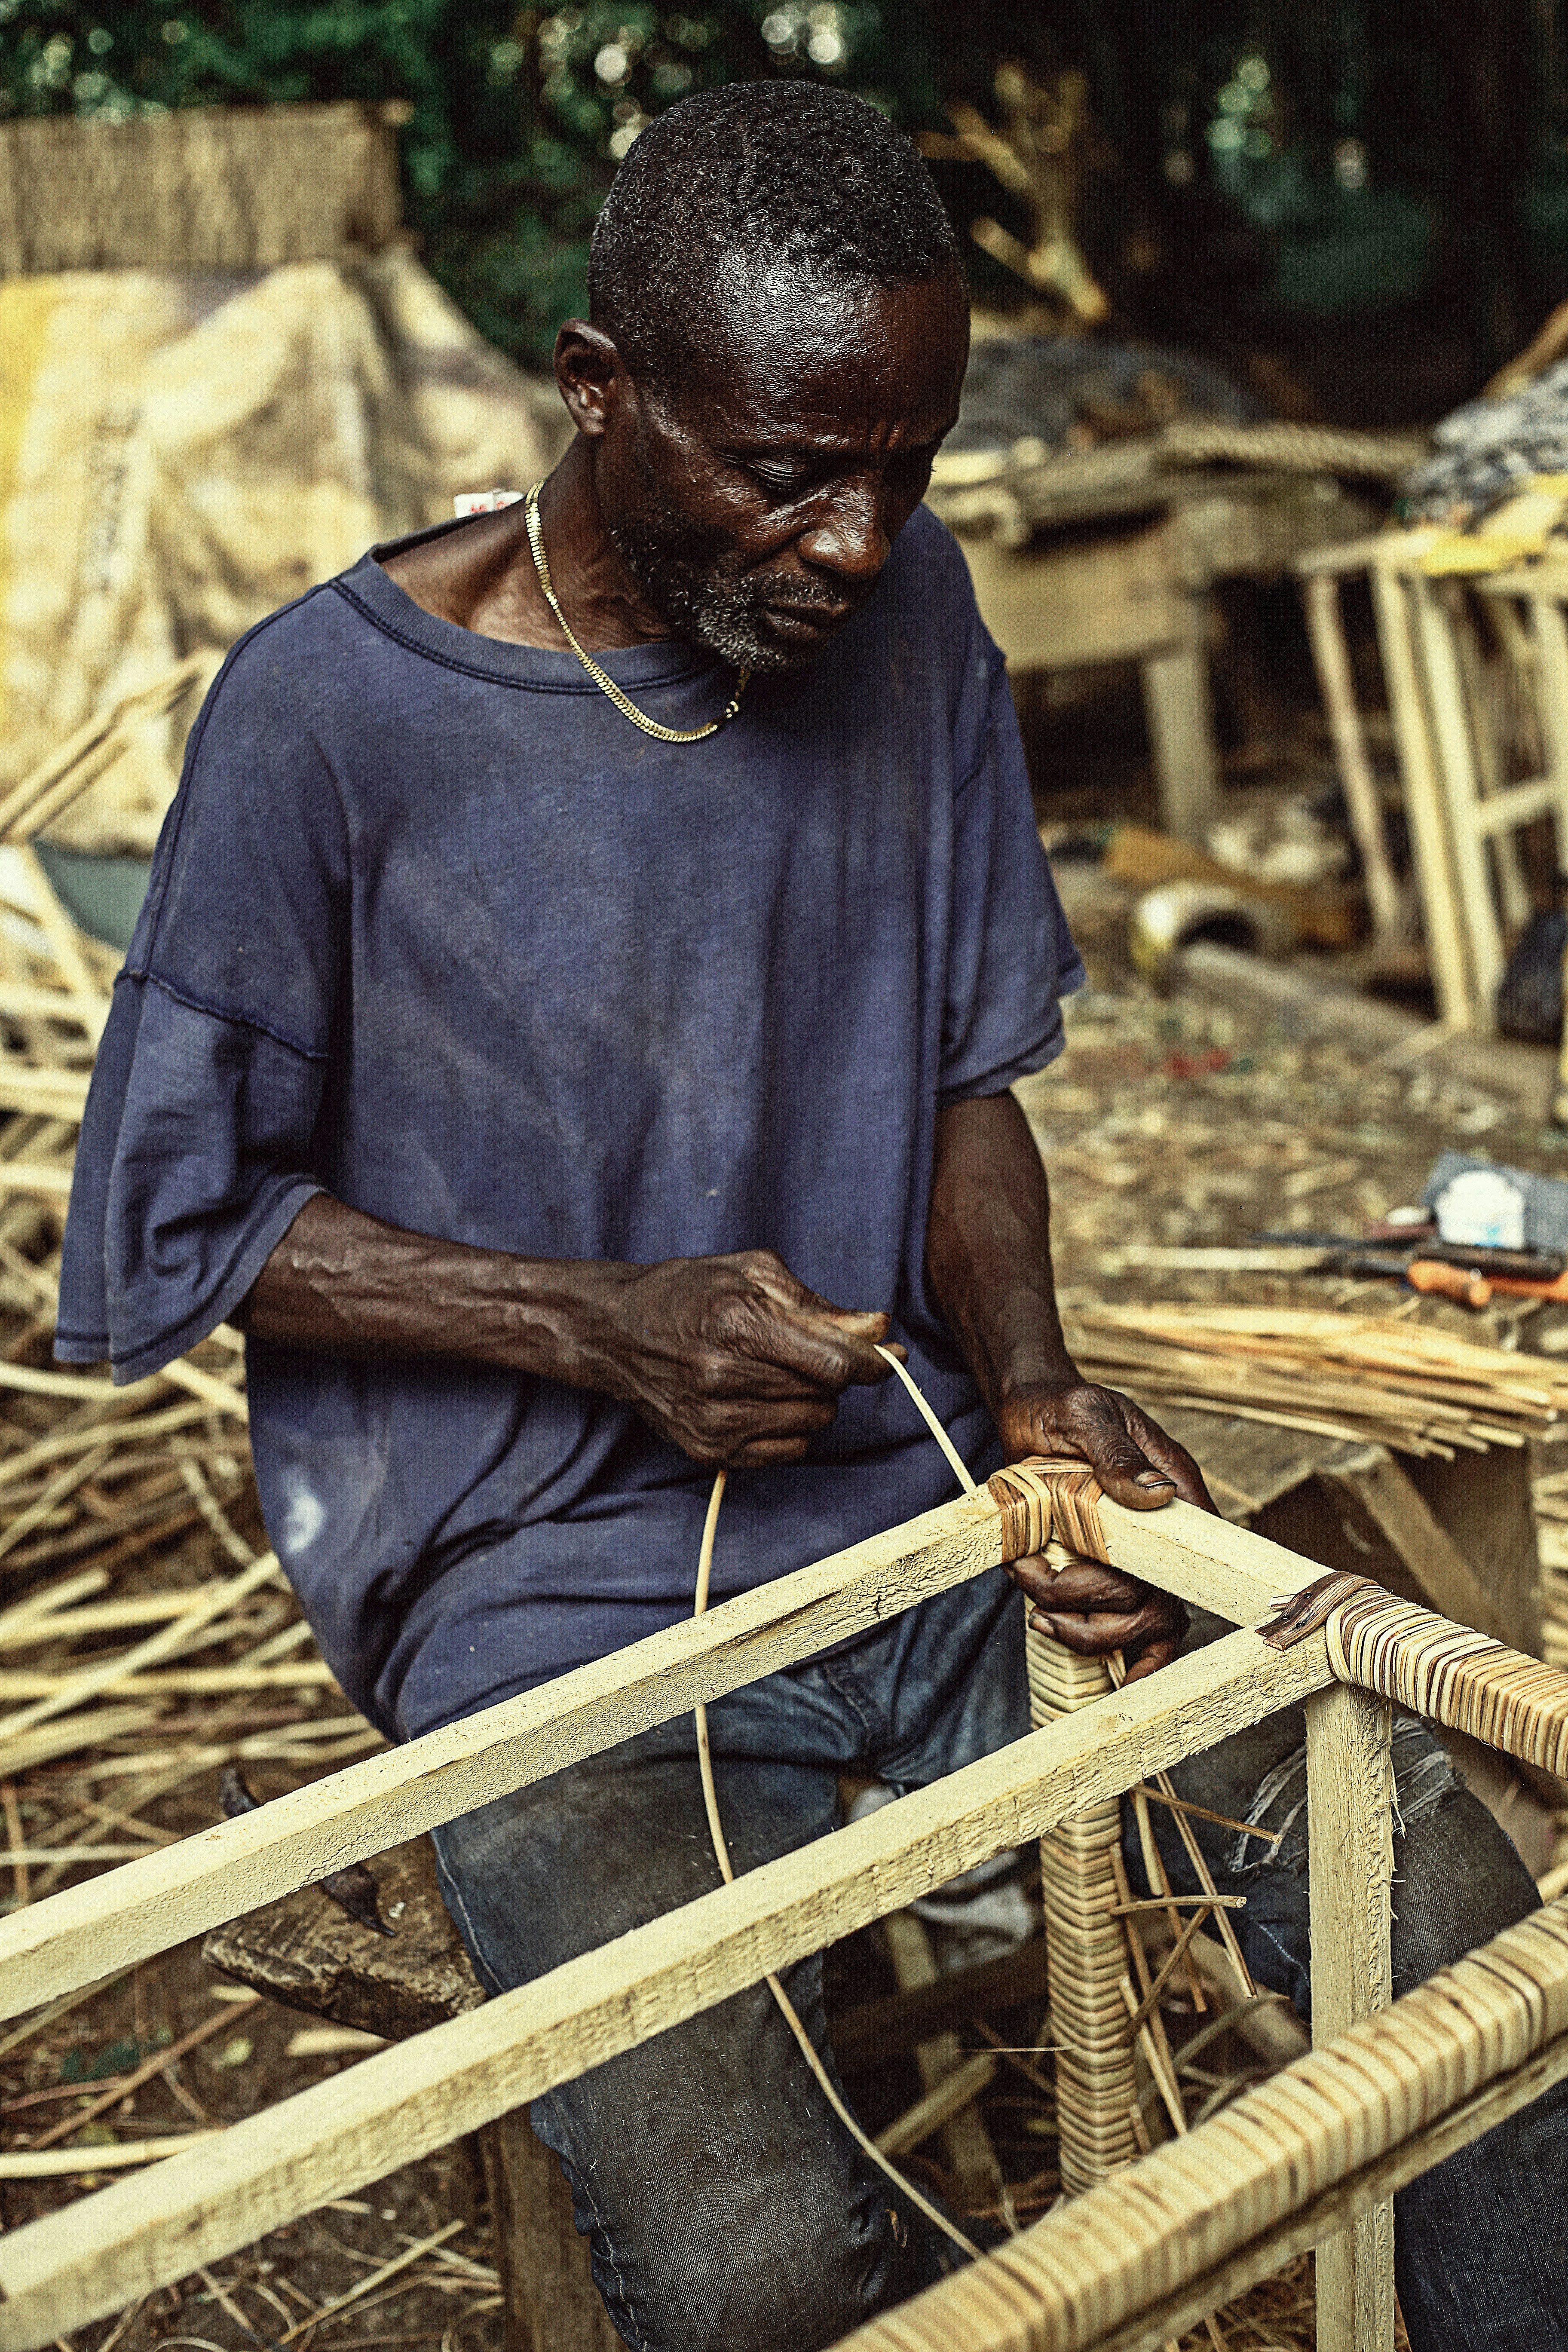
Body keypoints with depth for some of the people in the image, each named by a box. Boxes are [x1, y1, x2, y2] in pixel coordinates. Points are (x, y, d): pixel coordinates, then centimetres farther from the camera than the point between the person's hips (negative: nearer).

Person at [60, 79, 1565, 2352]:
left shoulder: (907, 612, 3)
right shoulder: (335, 710, -13)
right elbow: (167, 1233, -5)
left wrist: (1031, 1384, -7)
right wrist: (607, 1329, -16)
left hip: (916, 1497, 5)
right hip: (543, 1593, -4)